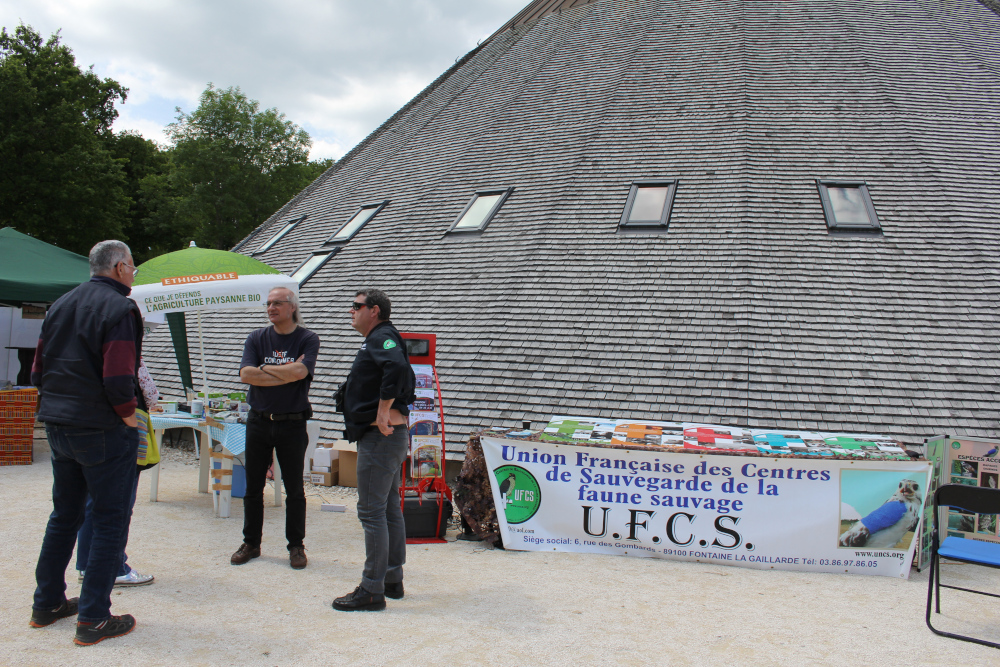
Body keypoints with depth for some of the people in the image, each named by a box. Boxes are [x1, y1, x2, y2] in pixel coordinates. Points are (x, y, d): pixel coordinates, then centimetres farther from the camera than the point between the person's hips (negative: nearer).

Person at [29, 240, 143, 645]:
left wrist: (59, 405, 17)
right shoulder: (119, 309, -14)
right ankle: (93, 618, 3)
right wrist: (129, 414, -9)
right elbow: (118, 378, -23)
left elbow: (38, 371, 14)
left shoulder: (61, 305, 12)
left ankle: (47, 603, 30)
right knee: (111, 520, 1)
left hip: (58, 427, 8)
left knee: (64, 514, 20)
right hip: (104, 430, -8)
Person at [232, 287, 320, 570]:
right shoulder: (257, 338, 7)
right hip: (258, 421, 3)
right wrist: (286, 374, -12)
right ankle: (251, 543, 24)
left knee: (294, 489, 5)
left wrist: (263, 369, -7)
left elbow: (300, 371, -19)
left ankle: (296, 545, 17)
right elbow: (245, 374, -7)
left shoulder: (308, 339, -2)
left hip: (292, 423, -3)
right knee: (253, 487, 10)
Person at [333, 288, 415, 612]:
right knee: (389, 509, 15)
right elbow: (406, 379, 26)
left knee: (371, 511, -7)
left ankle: (372, 591, -2)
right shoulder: (378, 340, 20)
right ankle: (392, 580, 24)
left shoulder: (382, 337, -12)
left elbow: (398, 368, -33)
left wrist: (383, 412, -26)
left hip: (380, 437, -11)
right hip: (391, 435, 11)